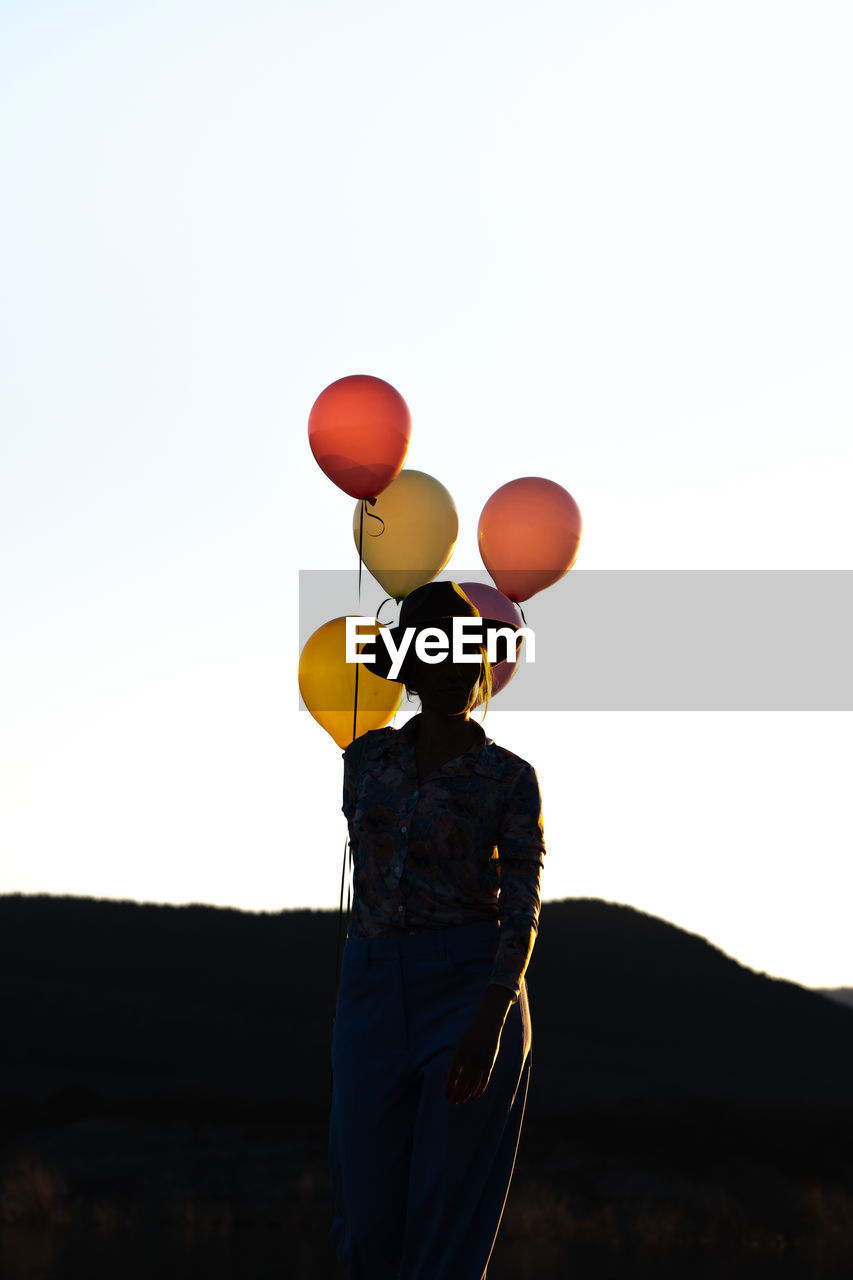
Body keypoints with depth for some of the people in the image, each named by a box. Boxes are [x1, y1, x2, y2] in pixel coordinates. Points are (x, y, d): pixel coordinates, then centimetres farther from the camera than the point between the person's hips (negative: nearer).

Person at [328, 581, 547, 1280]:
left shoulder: (511, 777, 0)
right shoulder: (367, 757, 11)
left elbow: (523, 908, -9)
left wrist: (490, 1019, -19)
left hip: (472, 987, -3)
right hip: (371, 990, 3)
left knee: (451, 1222, -4)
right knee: (367, 1221, 0)